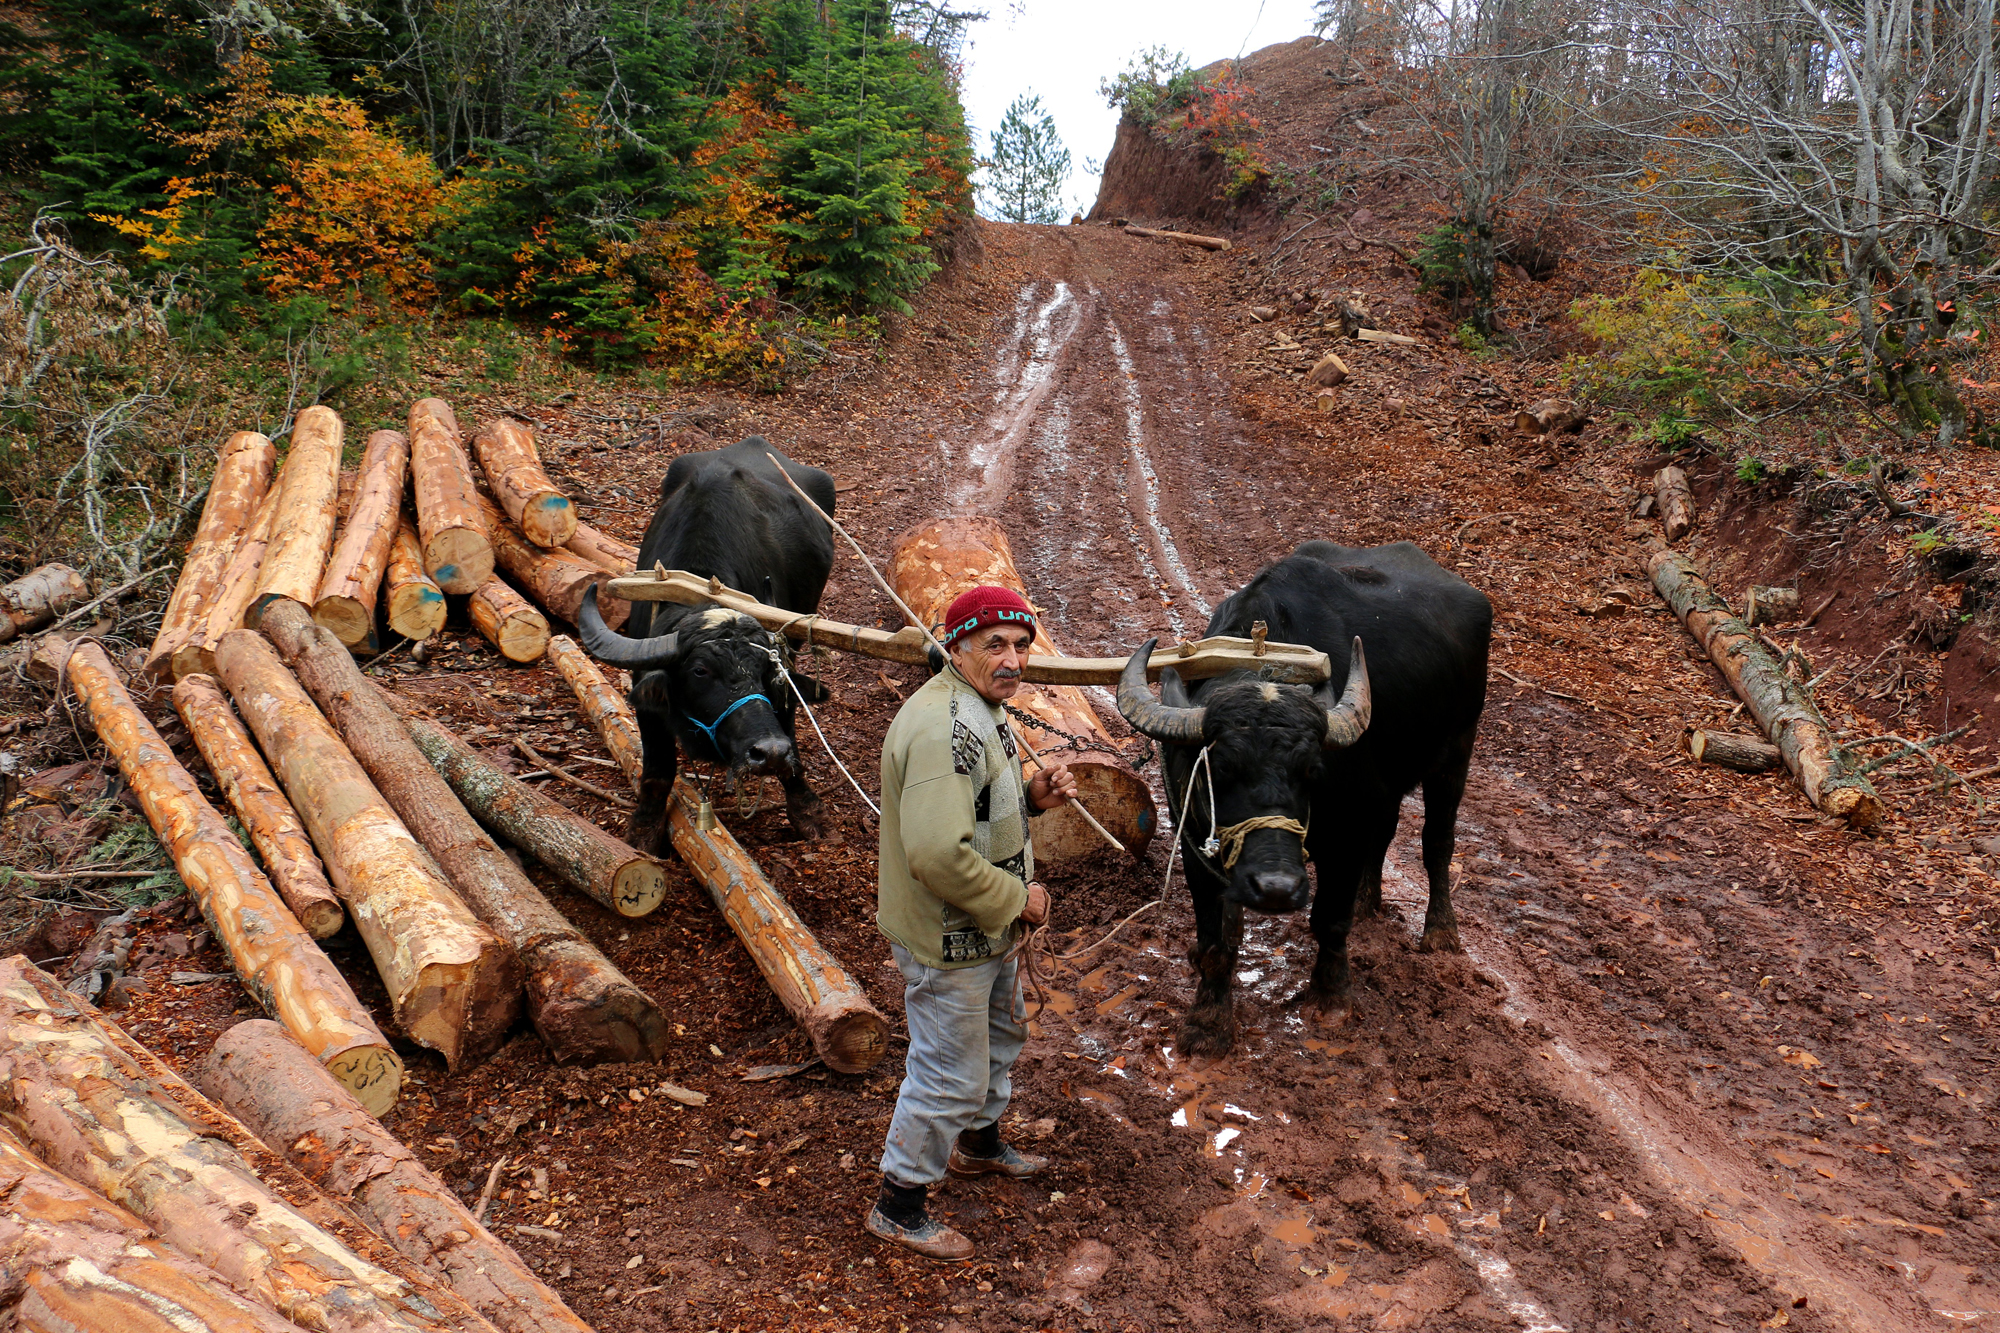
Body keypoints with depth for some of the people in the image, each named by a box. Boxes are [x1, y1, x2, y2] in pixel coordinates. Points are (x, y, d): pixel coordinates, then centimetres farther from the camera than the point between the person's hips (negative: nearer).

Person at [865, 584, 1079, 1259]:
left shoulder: (980, 709, 5)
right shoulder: (943, 728, -30)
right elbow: (939, 854, -36)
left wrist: (1033, 796, 0)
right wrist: (1017, 898, -23)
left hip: (988, 928, 11)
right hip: (948, 939, -11)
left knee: (1001, 1035, 29)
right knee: (950, 1074, 4)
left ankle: (978, 1142, 54)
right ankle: (898, 1205, 24)